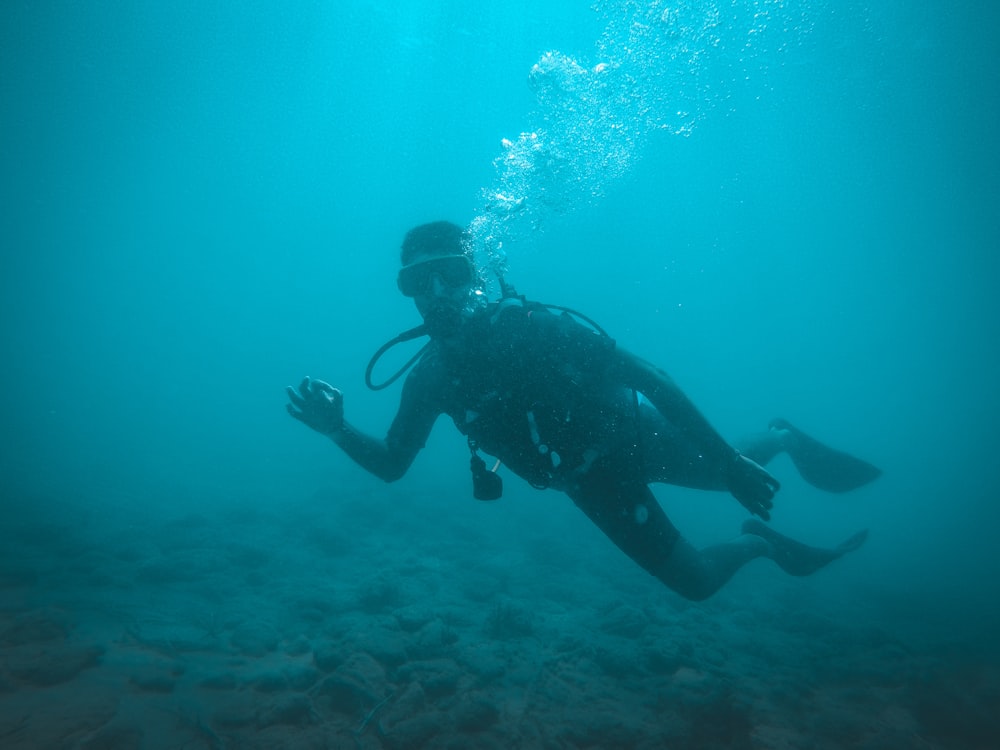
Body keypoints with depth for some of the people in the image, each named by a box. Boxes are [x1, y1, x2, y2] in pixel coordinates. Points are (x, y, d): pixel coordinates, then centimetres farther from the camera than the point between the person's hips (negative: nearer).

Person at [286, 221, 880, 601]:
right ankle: (760, 542, 40)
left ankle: (785, 439, 52)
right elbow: (392, 465, -4)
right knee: (696, 582, 9)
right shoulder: (430, 378, -15)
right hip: (590, 480, 3)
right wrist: (339, 430, -24)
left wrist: (730, 461, -24)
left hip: (634, 433, -3)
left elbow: (649, 376, -25)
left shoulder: (532, 326, -28)